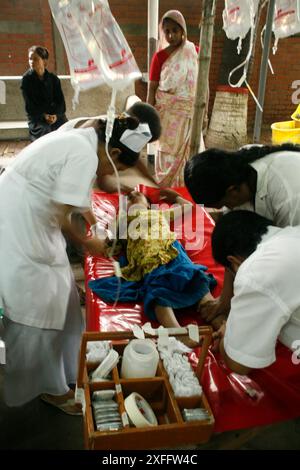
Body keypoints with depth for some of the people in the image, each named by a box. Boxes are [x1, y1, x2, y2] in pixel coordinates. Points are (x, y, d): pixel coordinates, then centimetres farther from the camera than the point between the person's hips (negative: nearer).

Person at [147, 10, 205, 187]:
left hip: (190, 112, 2)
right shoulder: (159, 56, -5)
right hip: (167, 112, -2)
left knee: (187, 152, 7)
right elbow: (152, 89, -4)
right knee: (169, 153, 3)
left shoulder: (195, 52, 2)